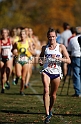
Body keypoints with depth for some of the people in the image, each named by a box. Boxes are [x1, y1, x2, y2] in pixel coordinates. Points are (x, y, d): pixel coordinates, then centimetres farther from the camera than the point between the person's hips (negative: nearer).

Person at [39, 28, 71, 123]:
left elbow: (68, 61, -4)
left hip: (56, 73, 0)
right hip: (46, 72, 0)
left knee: (53, 94, 8)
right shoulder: (44, 48, 7)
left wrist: (58, 58, -17)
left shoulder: (61, 47, 1)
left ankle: (50, 110, 38)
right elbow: (41, 60, 20)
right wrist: (41, 62, -4)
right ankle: (47, 114, -26)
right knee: (46, 90, -22)